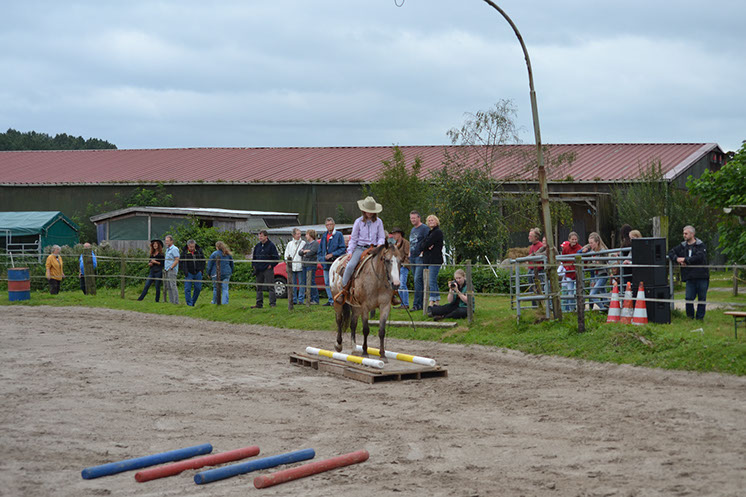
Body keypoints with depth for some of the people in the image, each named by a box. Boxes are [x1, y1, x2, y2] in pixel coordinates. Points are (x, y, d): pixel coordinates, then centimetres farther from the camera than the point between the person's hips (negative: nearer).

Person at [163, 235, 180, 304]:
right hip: (167, 271, 9)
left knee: (173, 286, -11)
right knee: (168, 287, 8)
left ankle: (176, 302, -10)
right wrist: (165, 268, 16)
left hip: (172, 270, -9)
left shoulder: (174, 249, -9)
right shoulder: (167, 249, 20)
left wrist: (170, 268, -17)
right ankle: (171, 301, 11)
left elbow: (177, 260, -15)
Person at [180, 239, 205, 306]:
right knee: (187, 289, -7)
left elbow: (203, 261, 12)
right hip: (188, 273, -2)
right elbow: (180, 263, 3)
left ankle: (193, 302, 21)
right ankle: (189, 304, -4)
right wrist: (184, 271, -7)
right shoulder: (184, 252, -4)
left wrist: (201, 270, 2)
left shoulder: (199, 251, 3)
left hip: (198, 273, 2)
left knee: (198, 288, 5)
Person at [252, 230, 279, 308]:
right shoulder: (258, 246, 12)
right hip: (259, 270, 6)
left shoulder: (271, 245, -5)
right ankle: (259, 304, 15)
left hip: (268, 269, -6)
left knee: (270, 287, -5)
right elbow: (254, 257, 24)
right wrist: (254, 265, 12)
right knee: (259, 287, 9)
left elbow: (276, 257, -5)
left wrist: (271, 265, -8)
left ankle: (273, 303, -3)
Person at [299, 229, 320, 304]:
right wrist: (304, 251, -6)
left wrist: (305, 254, 2)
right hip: (304, 265, 8)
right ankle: (301, 299, 7)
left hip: (311, 265, -8)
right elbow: (300, 252, 13)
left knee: (311, 282, -6)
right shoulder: (306, 244, 20)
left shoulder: (315, 243, -5)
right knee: (303, 282, 5)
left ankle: (315, 300, 1)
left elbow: (310, 253, -16)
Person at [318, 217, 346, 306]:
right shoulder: (324, 236, 15)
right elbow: (320, 249, 20)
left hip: (335, 263, -6)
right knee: (327, 283, 9)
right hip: (326, 263, 6)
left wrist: (332, 254, -14)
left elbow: (343, 248, -8)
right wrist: (321, 258, 5)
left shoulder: (339, 235, -3)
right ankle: (330, 300, 16)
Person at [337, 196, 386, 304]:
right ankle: (344, 291, -17)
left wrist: (380, 245, -12)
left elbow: (381, 237, 10)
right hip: (360, 248, -1)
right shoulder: (358, 222, 4)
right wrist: (350, 252, -2)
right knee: (350, 265, -27)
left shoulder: (378, 222, 7)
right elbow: (353, 238, 7)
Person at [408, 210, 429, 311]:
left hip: (420, 258, -9)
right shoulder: (413, 229, 19)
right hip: (412, 258, 9)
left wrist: (423, 253, -18)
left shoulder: (424, 228, -7)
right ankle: (421, 303, 14)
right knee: (417, 280, 10)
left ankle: (417, 304, -17)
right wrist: (409, 253, 16)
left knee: (417, 279, -15)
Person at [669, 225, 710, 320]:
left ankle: (700, 317, 14)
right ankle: (690, 316, 14)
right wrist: (677, 260, -5)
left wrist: (685, 259, -13)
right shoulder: (682, 246, 12)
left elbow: (699, 257, -16)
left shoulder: (701, 245, -2)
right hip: (690, 277, 3)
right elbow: (671, 253, 14)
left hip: (702, 276, -3)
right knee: (689, 298, -3)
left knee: (702, 298, 4)